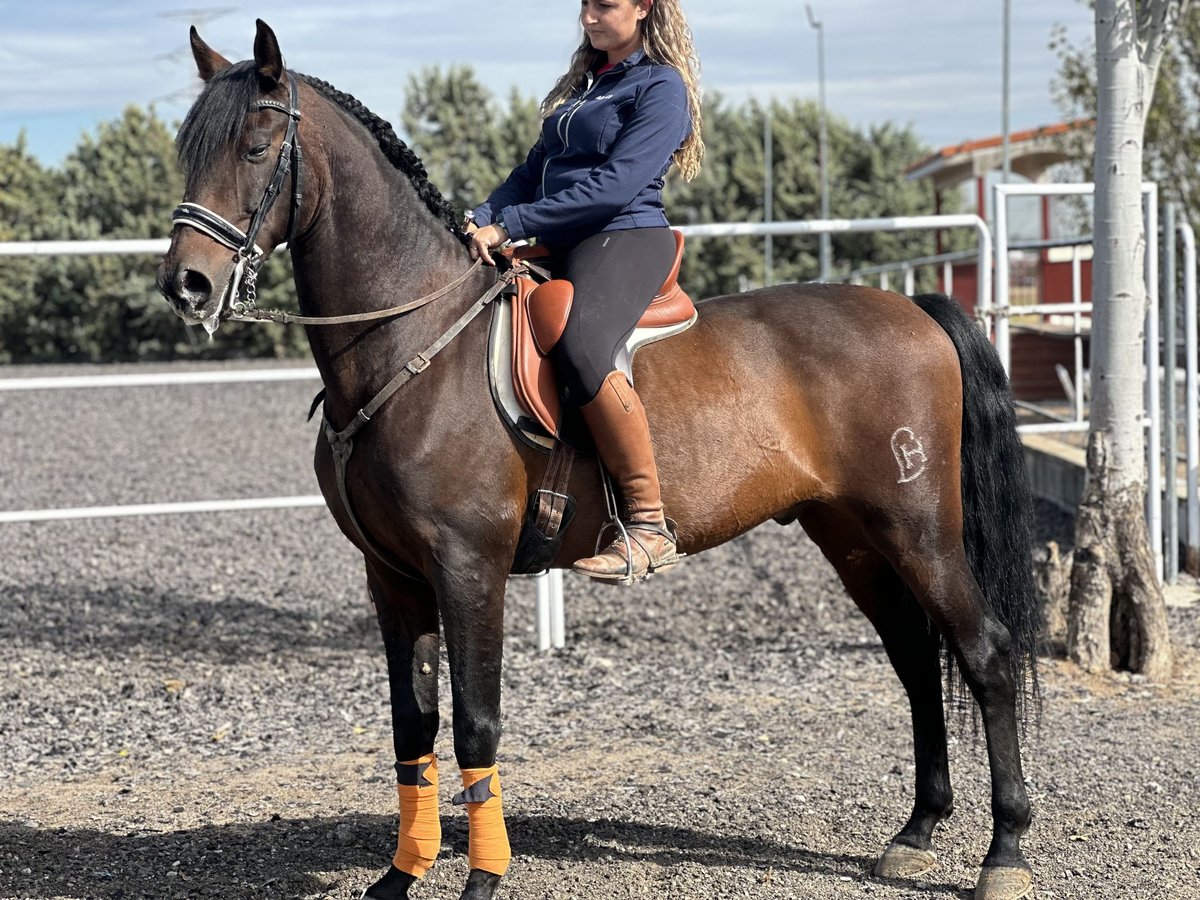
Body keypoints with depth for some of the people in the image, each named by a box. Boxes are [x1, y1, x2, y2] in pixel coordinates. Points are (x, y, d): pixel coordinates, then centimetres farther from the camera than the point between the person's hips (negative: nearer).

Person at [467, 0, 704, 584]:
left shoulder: (661, 87, -4)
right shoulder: (583, 83, 23)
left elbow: (615, 184, -16)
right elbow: (535, 170, 20)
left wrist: (510, 225, -19)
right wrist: (482, 220, 0)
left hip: (626, 239, -9)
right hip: (561, 250, 9)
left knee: (581, 349, -36)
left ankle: (649, 525, -32)